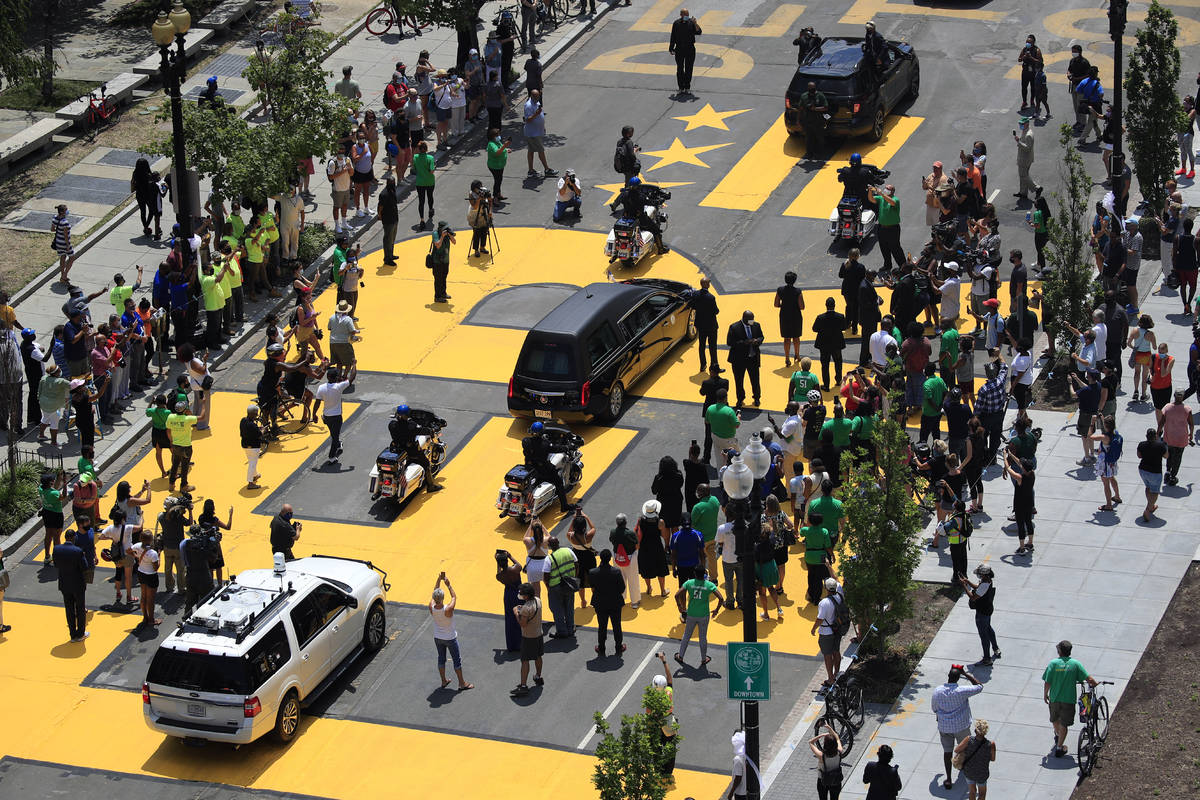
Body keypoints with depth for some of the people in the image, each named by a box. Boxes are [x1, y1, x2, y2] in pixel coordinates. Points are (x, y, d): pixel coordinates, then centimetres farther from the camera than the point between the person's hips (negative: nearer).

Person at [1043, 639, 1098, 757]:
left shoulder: (1053, 663, -10)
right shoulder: (1075, 664, -8)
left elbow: (1047, 682, -11)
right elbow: (1089, 679, -11)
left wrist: (1045, 695, 6)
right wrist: (1093, 684, 12)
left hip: (1054, 698, 1)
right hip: (1069, 699, -1)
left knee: (1055, 719, 28)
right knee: (1064, 724, 10)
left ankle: (1057, 735, 51)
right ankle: (1059, 747, 10)